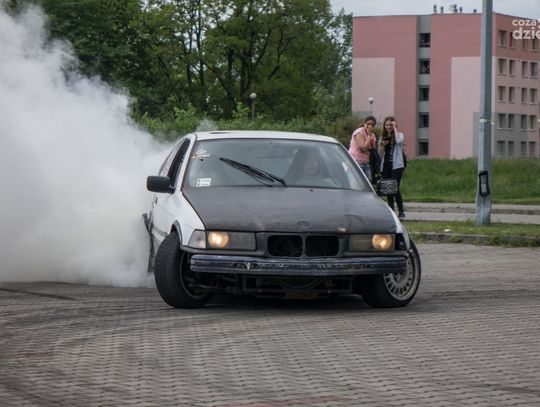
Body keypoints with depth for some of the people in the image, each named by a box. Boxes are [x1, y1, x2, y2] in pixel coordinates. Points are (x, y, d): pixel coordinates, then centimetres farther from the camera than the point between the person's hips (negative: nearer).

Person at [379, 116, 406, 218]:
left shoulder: (399, 135, 2)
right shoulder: (383, 137, 15)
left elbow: (399, 140, -24)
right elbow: (380, 154, 15)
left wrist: (395, 128, -12)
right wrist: (382, 145, -5)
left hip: (396, 166, -5)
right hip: (385, 166, 6)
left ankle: (401, 212, -11)